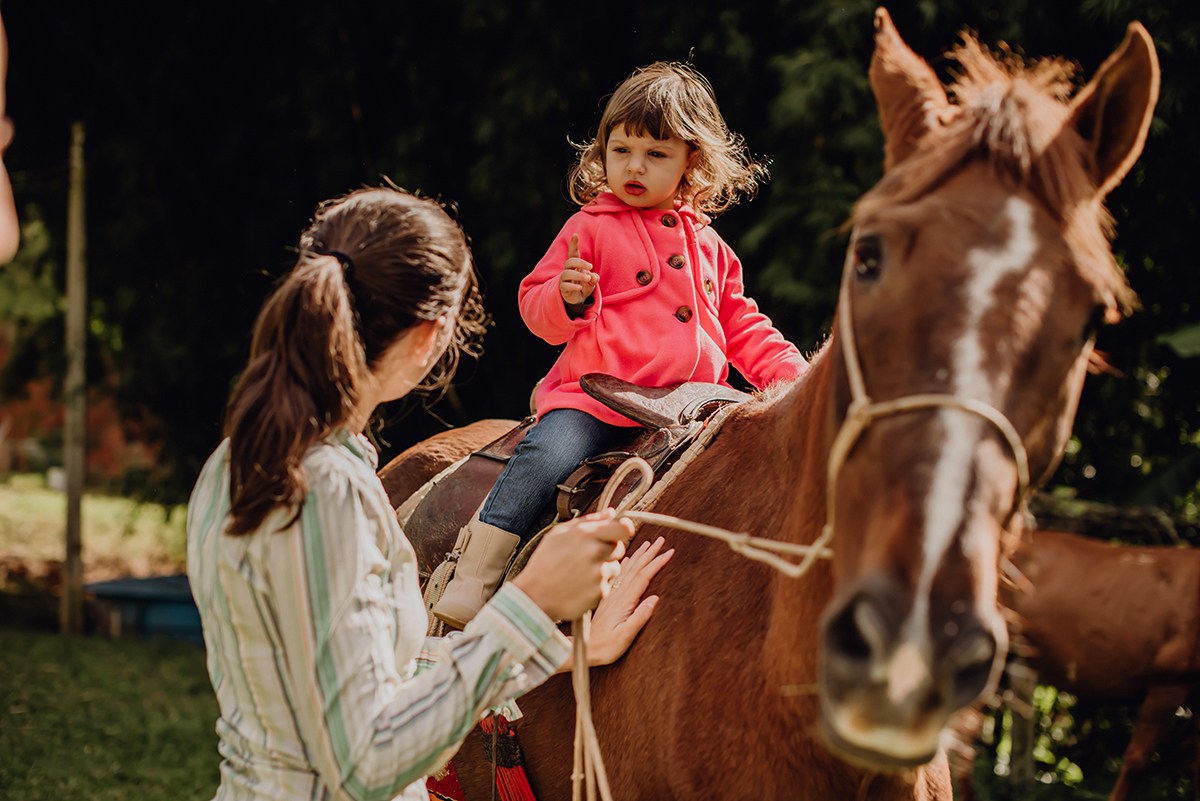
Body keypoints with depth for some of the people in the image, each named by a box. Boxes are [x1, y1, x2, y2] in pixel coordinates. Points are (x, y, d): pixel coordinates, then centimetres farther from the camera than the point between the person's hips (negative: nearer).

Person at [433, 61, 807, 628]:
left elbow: (741, 327, 26)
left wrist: (793, 373, 11)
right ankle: (470, 584, -26)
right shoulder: (590, 229, 6)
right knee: (546, 453, -30)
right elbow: (536, 307, 3)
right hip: (598, 397, -5)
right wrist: (565, 298, -21)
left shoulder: (707, 246, 21)